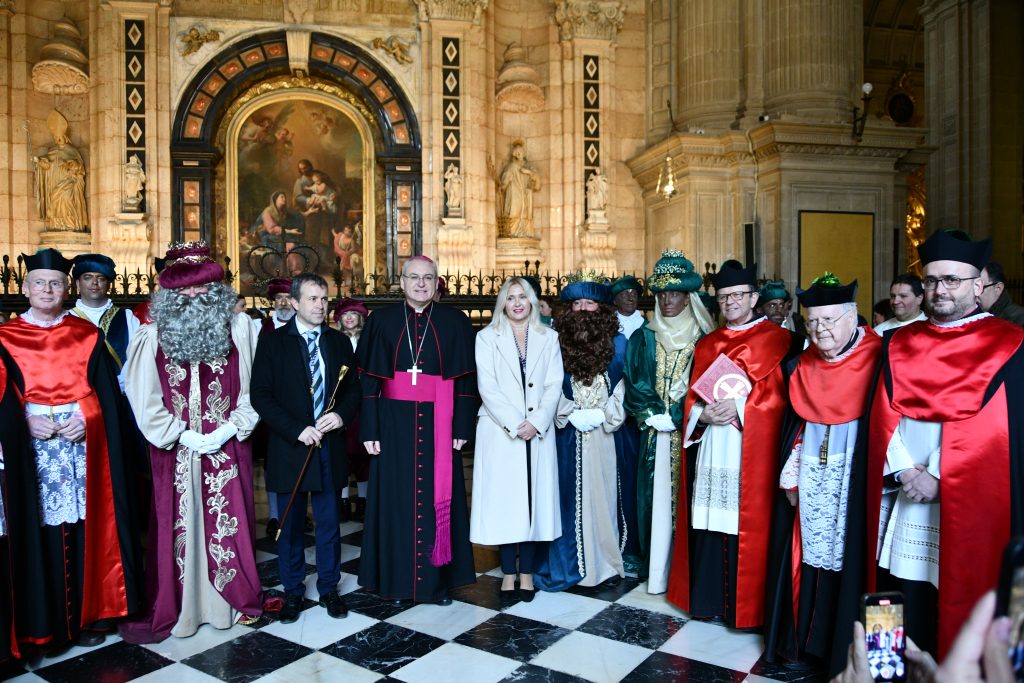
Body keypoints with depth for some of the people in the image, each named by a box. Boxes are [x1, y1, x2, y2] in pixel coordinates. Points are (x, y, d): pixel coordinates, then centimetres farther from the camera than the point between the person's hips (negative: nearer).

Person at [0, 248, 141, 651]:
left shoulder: (87, 335, 7)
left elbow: (107, 394, 4)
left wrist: (86, 418, -12)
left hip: (84, 447, 1)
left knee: (87, 531, 4)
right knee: (41, 536, 1)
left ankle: (90, 614, 17)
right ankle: (45, 622, 15)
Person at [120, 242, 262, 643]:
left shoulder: (239, 327, -1)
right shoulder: (152, 335, -1)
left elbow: (253, 386, -1)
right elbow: (144, 396, -2)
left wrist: (230, 428, -10)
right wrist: (183, 435, -8)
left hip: (227, 446, 0)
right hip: (175, 448, 0)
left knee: (230, 522, 8)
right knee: (176, 525, 7)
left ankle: (239, 600, 25)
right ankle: (169, 610, 22)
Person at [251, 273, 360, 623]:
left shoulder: (339, 341, 7)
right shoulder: (272, 342, -2)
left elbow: (353, 388, 10)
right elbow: (260, 395, -7)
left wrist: (341, 415, -11)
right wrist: (297, 430, -16)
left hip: (329, 447, 2)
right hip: (290, 447, -2)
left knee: (329, 522, 11)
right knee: (291, 525, 10)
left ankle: (329, 588, 26)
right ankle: (292, 591, 26)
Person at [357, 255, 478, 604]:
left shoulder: (455, 322, 3)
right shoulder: (381, 320, 3)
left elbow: (465, 379, 2)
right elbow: (368, 380, 1)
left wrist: (462, 428, -4)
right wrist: (369, 430, -5)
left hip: (438, 425, 0)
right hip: (394, 423, 0)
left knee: (438, 499, 6)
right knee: (396, 500, 6)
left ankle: (439, 578, 21)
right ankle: (397, 579, 22)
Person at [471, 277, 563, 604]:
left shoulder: (548, 337, 10)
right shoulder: (487, 337, 5)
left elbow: (554, 385, 3)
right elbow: (487, 387, -4)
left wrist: (536, 422, -10)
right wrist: (514, 425, -12)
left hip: (538, 432, 2)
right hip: (501, 433, -2)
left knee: (535, 499, 3)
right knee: (505, 500, 1)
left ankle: (527, 573, 14)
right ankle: (508, 574, 10)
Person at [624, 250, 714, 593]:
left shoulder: (703, 340, 1)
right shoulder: (643, 339, 7)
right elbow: (635, 385, 3)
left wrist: (673, 417, -11)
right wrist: (654, 416, -9)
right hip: (654, 434, 2)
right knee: (655, 498, 3)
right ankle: (655, 566, 13)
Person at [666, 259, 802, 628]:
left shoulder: (777, 340, 1)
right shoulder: (706, 345, 16)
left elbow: (781, 393, -8)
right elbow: (692, 397, 13)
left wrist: (739, 407, -18)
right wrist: (703, 414, -7)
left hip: (751, 450, -4)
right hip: (711, 451, 4)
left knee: (746, 526, -1)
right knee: (709, 523, 7)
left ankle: (745, 606, 12)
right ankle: (707, 597, 20)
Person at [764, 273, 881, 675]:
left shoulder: (875, 359, -8)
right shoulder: (805, 364, 8)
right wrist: (792, 474, 7)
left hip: (853, 478, -4)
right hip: (810, 479, 5)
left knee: (844, 559, 2)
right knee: (809, 556, 10)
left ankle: (844, 649, 19)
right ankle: (804, 639, 25)